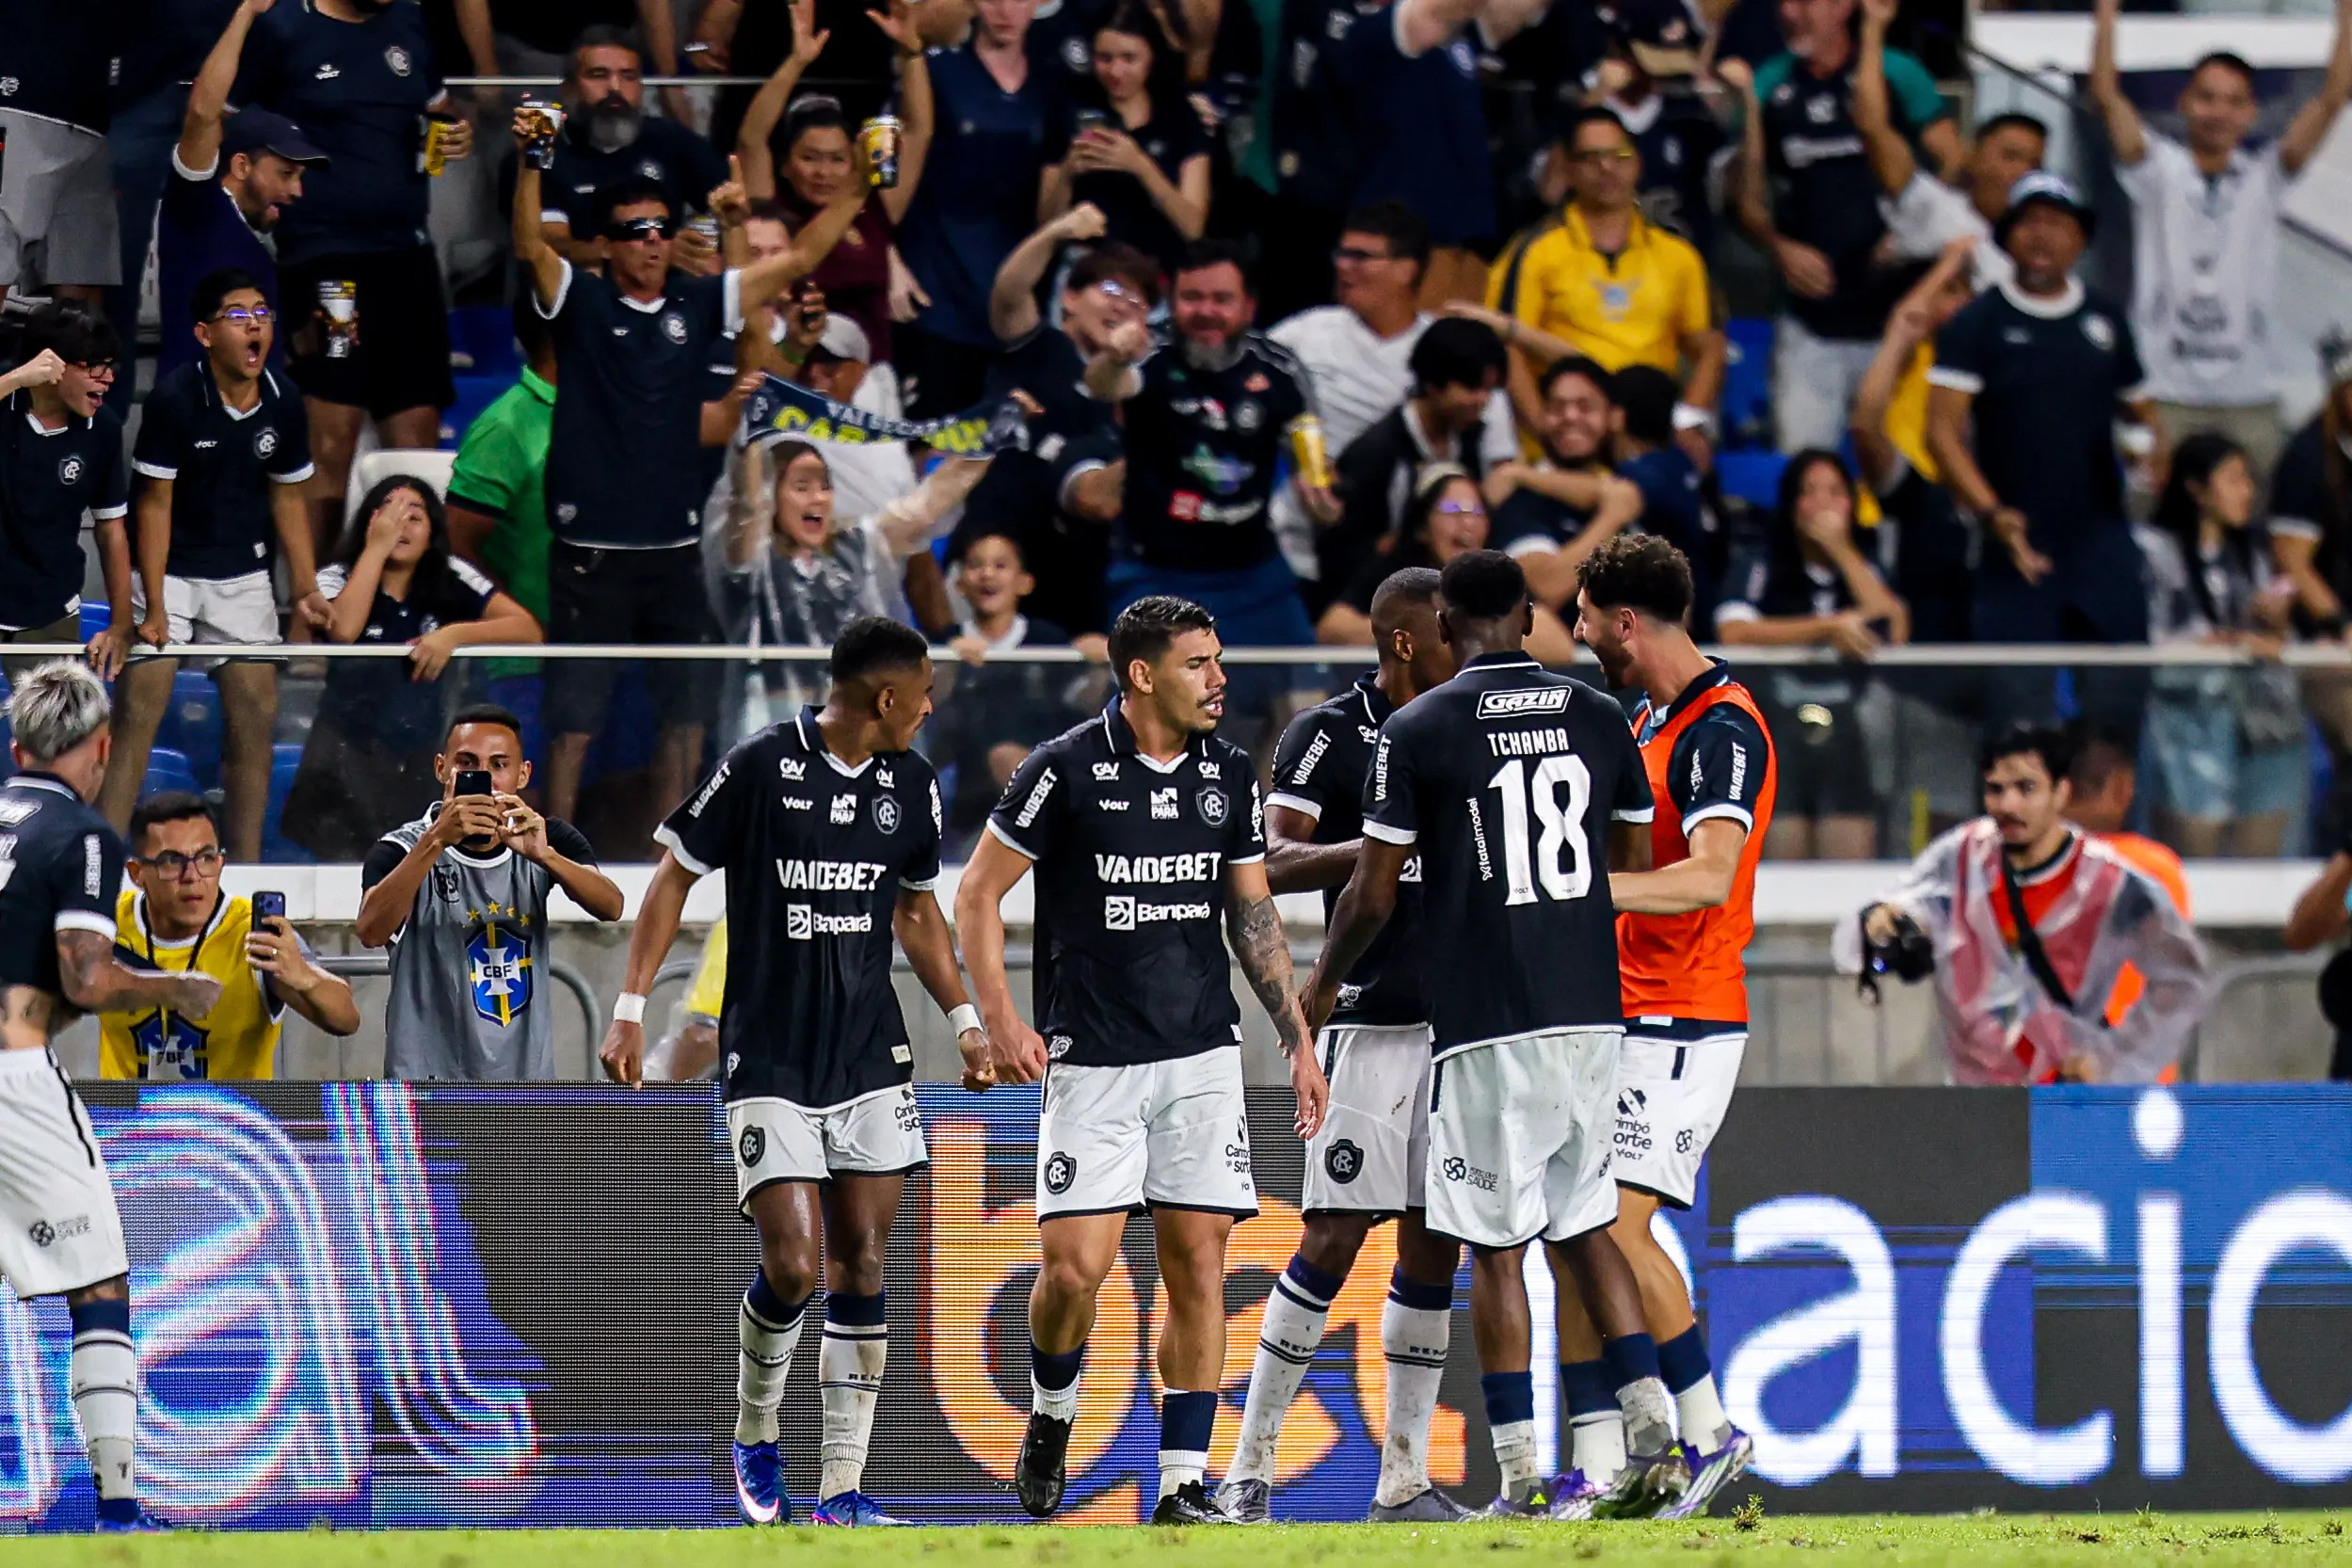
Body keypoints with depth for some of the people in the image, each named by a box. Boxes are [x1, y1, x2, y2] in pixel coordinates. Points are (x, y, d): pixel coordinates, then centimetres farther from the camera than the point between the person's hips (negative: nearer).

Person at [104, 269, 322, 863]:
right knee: (140, 709, -11)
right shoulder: (173, 400, -19)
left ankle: (246, 860, 11)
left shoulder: (283, 404, -5)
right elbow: (156, 504, -15)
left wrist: (305, 588, -1)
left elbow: (288, 499, 7)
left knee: (255, 716, 2)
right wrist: (154, 607, -17)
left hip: (243, 576, 4)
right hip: (171, 572, -4)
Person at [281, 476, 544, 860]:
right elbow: (344, 631, -24)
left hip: (422, 748, 2)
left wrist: (454, 634, -22)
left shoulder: (451, 579, 1)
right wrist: (377, 548, -17)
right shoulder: (339, 578, -2)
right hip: (350, 746, -2)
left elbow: (528, 629, -7)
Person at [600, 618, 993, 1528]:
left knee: (861, 1263, 0)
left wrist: (964, 1020, 14)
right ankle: (754, 1440, 15)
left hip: (870, 1057, 5)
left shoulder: (910, 785, 6)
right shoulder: (760, 769, -10)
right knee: (793, 1268, -12)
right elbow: (674, 878, -2)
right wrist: (630, 1010, -6)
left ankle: (842, 1487, 4)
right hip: (770, 1061, -5)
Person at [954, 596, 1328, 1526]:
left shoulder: (1228, 775, 7)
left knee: (1198, 1263, -2)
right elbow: (979, 892, -1)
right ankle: (1051, 1412, 20)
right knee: (1076, 1265, -10)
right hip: (1090, 1060, -4)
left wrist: (1296, 1040, 12)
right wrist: (1001, 1021, -11)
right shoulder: (1066, 771, -7)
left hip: (1203, 1050, 4)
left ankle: (1183, 1485, 2)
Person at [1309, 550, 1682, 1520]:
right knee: (1582, 1225, 16)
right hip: (1591, 1012, 5)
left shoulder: (1416, 731, -6)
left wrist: (1325, 981, 14)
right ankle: (1655, 1438, 5)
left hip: (1485, 1022, -5)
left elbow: (1372, 897, -4)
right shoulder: (1598, 718, 6)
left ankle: (1522, 1483, -2)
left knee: (1496, 1245, 1)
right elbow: (1636, 869, 14)